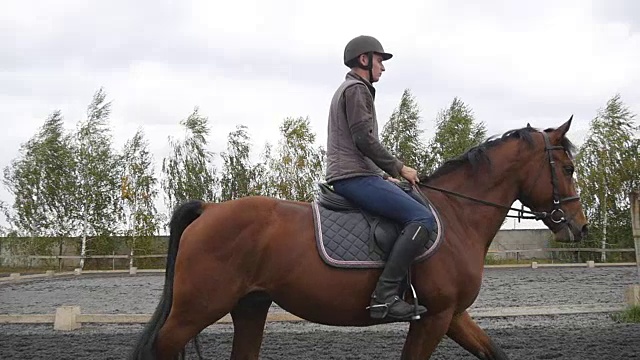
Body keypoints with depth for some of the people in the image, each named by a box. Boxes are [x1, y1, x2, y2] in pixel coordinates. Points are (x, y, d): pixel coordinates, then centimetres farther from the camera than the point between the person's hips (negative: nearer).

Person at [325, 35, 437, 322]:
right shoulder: (356, 89, -6)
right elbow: (364, 139, -16)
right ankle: (384, 295, -30)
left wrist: (385, 174, 23)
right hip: (355, 177, -11)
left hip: (346, 176, 11)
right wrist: (399, 168, -7)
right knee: (423, 219, -22)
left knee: (415, 214, 21)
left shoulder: (348, 90, 27)